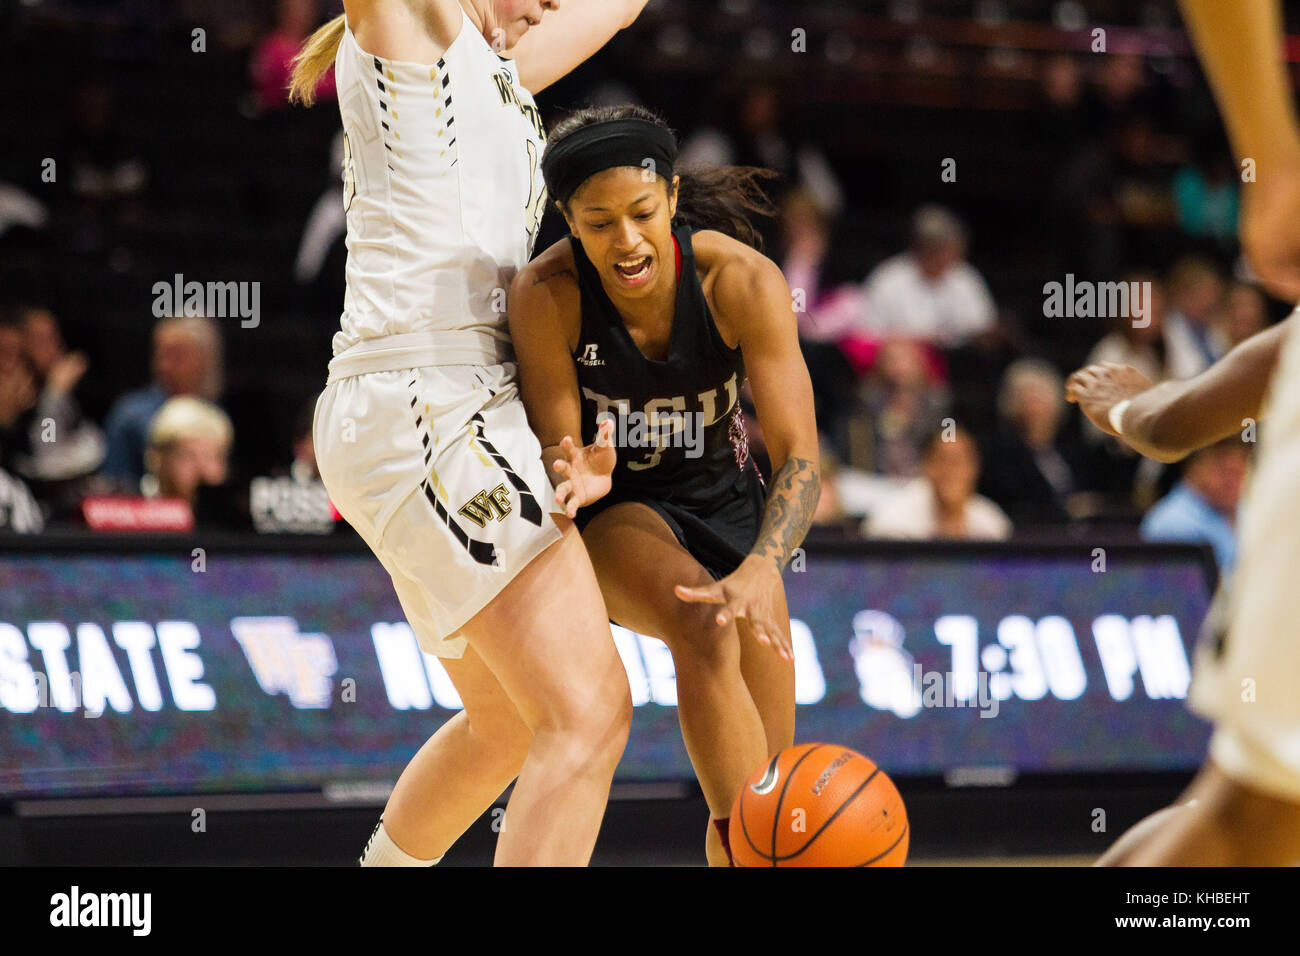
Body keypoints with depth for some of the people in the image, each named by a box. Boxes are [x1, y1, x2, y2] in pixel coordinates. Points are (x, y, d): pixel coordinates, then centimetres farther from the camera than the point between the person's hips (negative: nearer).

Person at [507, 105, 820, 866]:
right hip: (614, 515, -2)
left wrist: (760, 570, -47)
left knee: (768, 776, 2)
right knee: (704, 625, -36)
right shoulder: (547, 295, -25)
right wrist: (578, 474, -42)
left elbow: (799, 457, -29)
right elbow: (553, 451, -16)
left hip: (724, 503, 2)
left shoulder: (744, 282, -25)